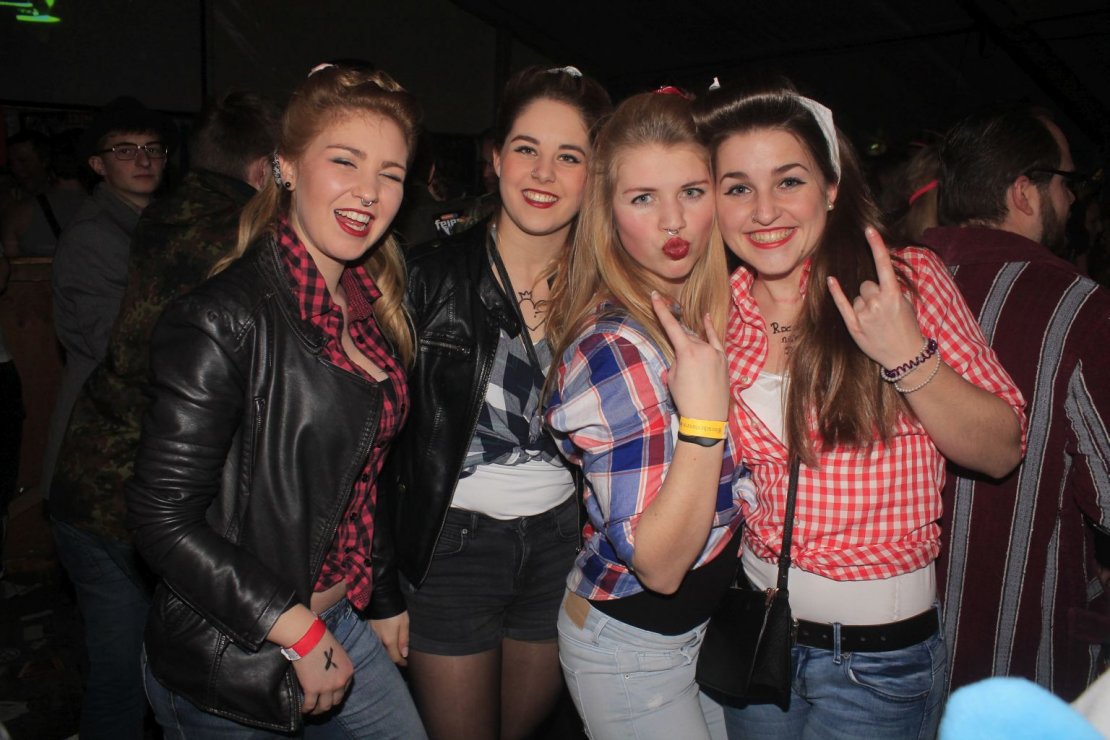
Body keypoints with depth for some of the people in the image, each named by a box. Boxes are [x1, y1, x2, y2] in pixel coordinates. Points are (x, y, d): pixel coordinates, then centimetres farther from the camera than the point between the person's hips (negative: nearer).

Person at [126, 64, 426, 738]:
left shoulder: (371, 303, 1)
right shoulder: (224, 320, -22)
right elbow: (163, 519, -22)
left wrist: (384, 599, 12)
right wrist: (298, 630, -18)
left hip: (338, 622, 7)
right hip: (228, 671, -6)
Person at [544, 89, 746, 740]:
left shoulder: (708, 310, -3)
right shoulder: (614, 348, -27)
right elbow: (658, 565, -27)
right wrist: (703, 417, -36)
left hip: (709, 624, 8)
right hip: (632, 648, -7)